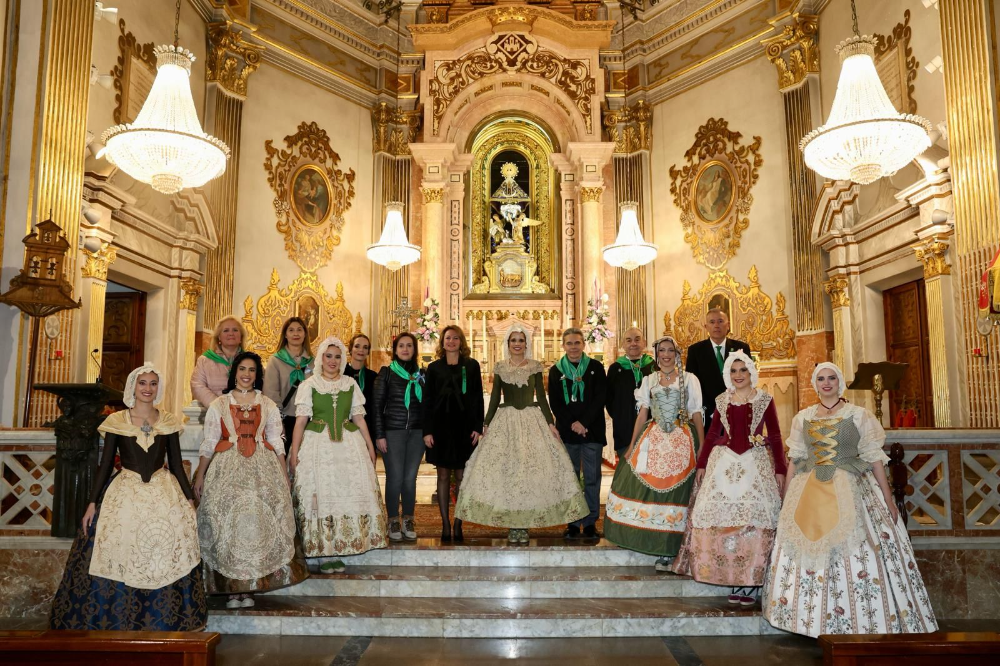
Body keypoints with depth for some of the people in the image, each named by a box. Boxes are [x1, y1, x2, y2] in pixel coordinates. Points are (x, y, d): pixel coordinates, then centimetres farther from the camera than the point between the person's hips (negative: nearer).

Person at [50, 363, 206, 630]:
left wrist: (189, 498, 4)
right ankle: (114, 624, 12)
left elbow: (176, 464, 8)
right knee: (117, 557, -4)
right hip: (125, 493, 0)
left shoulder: (169, 422, 5)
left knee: (165, 556, -4)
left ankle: (166, 624, 9)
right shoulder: (116, 421, 3)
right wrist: (93, 503, 0)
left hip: (164, 493, 1)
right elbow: (105, 464, 5)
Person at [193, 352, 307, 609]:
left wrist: (284, 474, 4)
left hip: (262, 469, 1)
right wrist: (200, 474, 2)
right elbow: (209, 443, 8)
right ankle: (232, 588, 3)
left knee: (259, 524, -6)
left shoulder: (268, 405, 13)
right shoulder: (219, 404, 10)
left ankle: (249, 587, 2)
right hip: (227, 468, 0)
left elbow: (276, 442, 11)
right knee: (228, 523, -5)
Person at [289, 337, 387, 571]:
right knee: (321, 494, 0)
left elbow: (359, 418, 10)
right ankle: (325, 551, 8)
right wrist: (294, 452, -8)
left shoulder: (350, 384, 9)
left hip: (348, 444, 3)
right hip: (318, 445, -2)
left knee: (350, 492, 1)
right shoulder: (309, 385, 1)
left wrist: (370, 446, 7)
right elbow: (301, 420, -3)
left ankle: (339, 550, 11)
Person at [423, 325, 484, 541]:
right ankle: (445, 524, 9)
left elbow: (478, 398, 3)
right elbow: (427, 400, 5)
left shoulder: (471, 365, 5)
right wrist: (427, 430, -3)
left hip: (464, 426, -1)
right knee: (443, 475, 3)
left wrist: (478, 427, -5)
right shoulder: (434, 368, 7)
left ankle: (458, 524, 9)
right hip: (441, 426, 1)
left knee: (461, 476, 2)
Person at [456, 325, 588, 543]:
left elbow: (541, 396, 4)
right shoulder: (499, 367, 6)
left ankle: (524, 523, 6)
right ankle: (511, 524, 7)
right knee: (504, 469, -2)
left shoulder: (535, 366, 3)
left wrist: (550, 423, -3)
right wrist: (486, 424, 4)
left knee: (531, 469, -4)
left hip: (531, 419, -1)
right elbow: (494, 397, 8)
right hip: (505, 420, 1)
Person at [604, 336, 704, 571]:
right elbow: (642, 414, 10)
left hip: (681, 441, -2)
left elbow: (697, 415, 2)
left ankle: (666, 552, 1)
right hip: (654, 440, 2)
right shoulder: (649, 380, 12)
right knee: (651, 488, -3)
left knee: (675, 490, -5)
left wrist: (703, 447, -5)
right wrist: (632, 445, 5)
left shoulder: (689, 379, 6)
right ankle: (661, 551, 9)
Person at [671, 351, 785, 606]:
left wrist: (780, 469, -3)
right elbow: (712, 434, 13)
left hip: (756, 464, -2)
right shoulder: (722, 401, 11)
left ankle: (750, 581, 0)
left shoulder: (764, 400, 3)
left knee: (753, 516, -7)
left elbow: (775, 436, 3)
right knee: (721, 515, -2)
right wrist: (701, 464, 8)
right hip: (724, 463, 2)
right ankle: (734, 581, 8)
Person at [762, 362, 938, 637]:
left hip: (852, 491, -3)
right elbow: (794, 460, 12)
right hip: (810, 492, 3)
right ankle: (814, 620, 14)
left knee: (858, 553, -5)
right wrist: (785, 499, 8)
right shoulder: (803, 418, 9)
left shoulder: (858, 415, 1)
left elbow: (874, 457, 0)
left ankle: (863, 622, 8)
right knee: (807, 554, 3)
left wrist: (888, 499, -4)